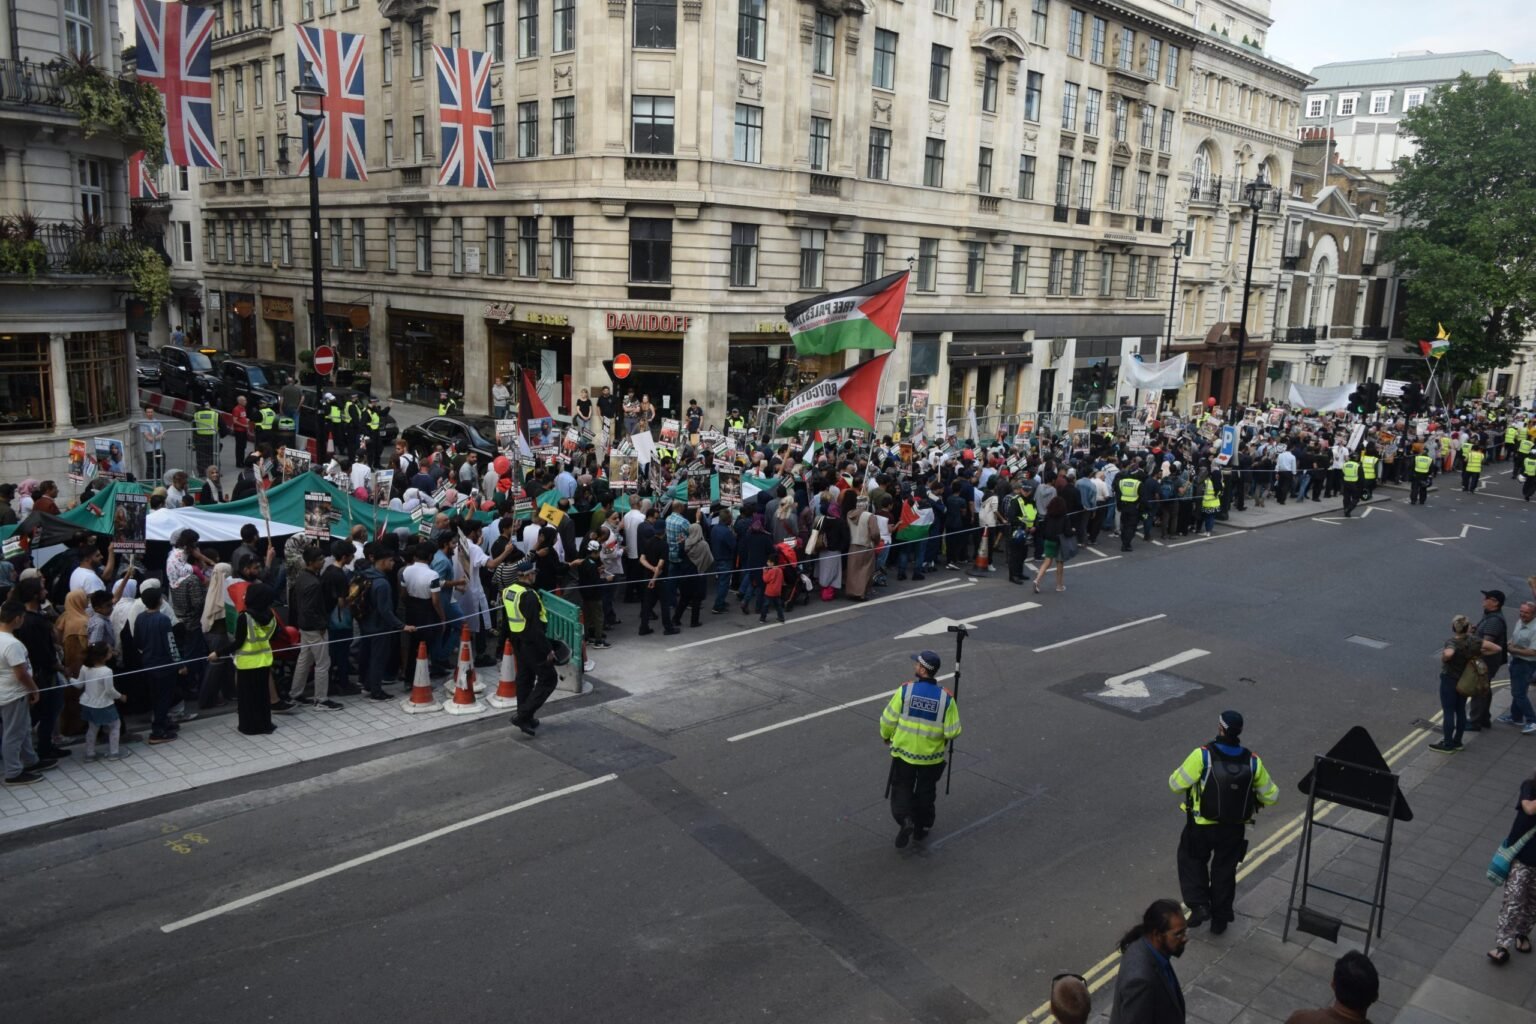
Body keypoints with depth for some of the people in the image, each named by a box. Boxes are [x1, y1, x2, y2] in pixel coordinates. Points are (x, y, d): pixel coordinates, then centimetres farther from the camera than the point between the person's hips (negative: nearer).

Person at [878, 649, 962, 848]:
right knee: (925, 792, 21)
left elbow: (888, 720, -10)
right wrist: (944, 737, 12)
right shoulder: (946, 698, -14)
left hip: (904, 752, -1)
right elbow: (952, 732, -11)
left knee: (901, 789, 15)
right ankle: (921, 828, 31)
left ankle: (905, 820, -6)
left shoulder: (905, 690, -17)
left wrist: (886, 735, 11)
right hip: (931, 757, 1)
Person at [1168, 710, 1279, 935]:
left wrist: (1178, 773, 3)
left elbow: (1176, 785, -19)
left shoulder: (1202, 756, -24)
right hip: (1234, 829, 3)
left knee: (1192, 860, 22)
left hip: (1202, 827, -3)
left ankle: (1199, 905, 10)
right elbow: (1271, 796, 0)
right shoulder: (1252, 761, -11)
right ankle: (1220, 919, 29)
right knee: (1224, 870, 20)